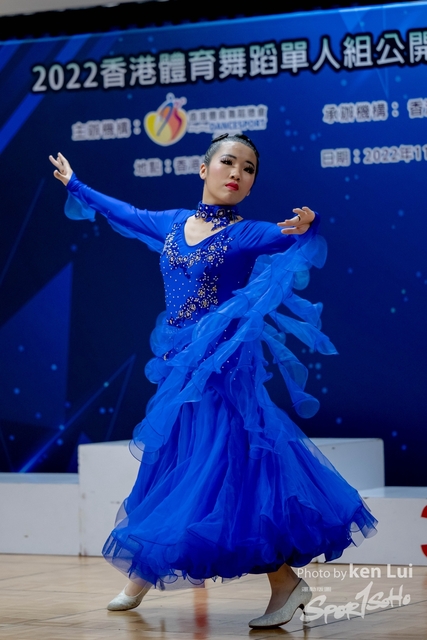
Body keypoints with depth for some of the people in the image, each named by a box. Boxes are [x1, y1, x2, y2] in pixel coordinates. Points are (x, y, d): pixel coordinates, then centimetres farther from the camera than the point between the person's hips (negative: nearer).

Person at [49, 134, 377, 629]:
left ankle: (286, 582, -9)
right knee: (168, 461, 13)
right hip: (178, 364, 6)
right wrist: (74, 183, 38)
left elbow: (297, 241, -22)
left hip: (220, 364, -6)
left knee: (227, 462, -11)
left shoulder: (246, 233, -5)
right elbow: (122, 213, 26)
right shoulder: (172, 224, 10)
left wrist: (307, 227, -45)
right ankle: (142, 576, 24)